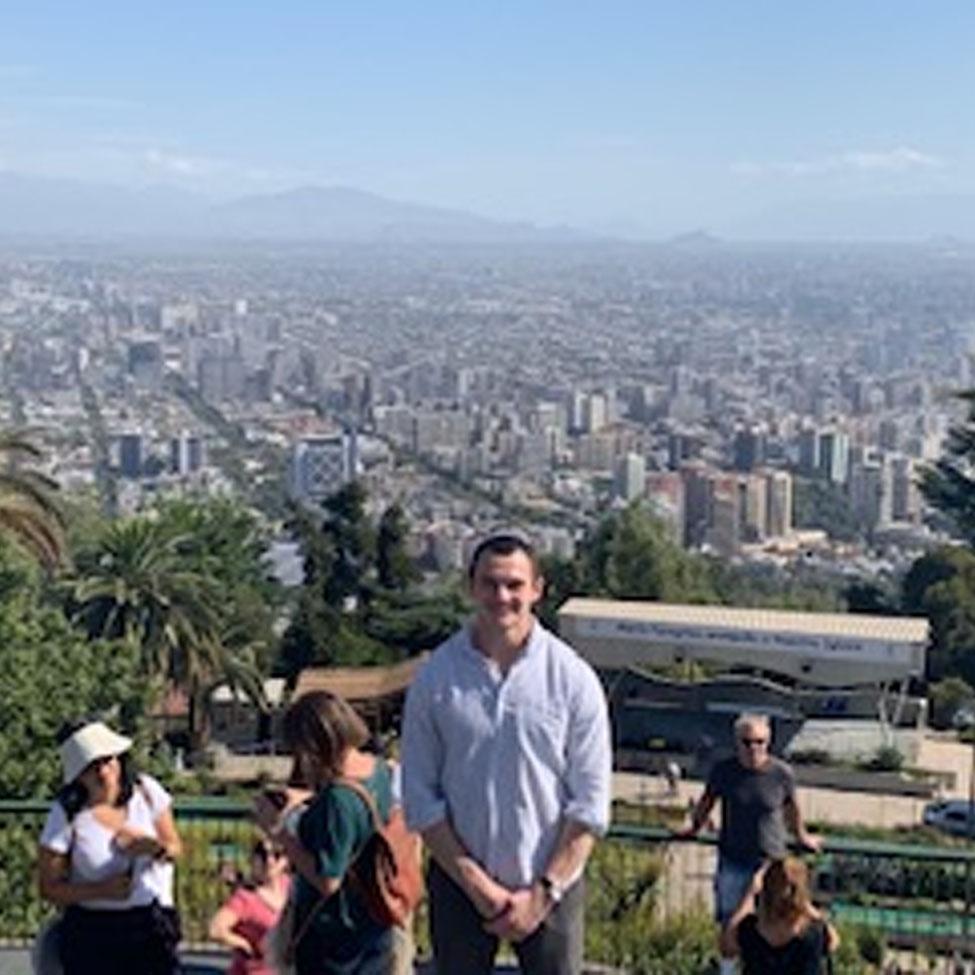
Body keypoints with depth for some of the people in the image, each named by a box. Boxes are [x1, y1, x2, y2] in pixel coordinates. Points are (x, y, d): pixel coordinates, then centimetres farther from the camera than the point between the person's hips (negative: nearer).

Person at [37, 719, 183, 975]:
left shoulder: (146, 791, -3)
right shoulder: (66, 814, -11)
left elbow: (176, 847, 3)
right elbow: (49, 887, -8)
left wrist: (156, 848, -20)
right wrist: (101, 890, -22)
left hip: (151, 925, 2)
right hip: (92, 932, -2)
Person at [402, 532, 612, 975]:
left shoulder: (572, 678, -7)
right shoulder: (435, 677, -5)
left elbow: (590, 803, -5)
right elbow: (419, 797, -3)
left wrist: (543, 892, -10)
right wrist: (477, 885, -9)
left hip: (550, 886, -1)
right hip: (459, 883, 1)